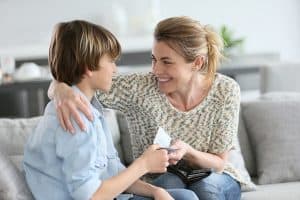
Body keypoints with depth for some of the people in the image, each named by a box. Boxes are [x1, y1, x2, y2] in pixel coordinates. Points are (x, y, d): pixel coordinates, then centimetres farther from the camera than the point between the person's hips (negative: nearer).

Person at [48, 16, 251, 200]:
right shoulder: (140, 88, -19)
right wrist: (62, 90, -47)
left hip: (215, 182, 1)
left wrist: (187, 152, -31)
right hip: (160, 183, 0)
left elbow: (219, 163, -9)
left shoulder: (226, 92, -17)